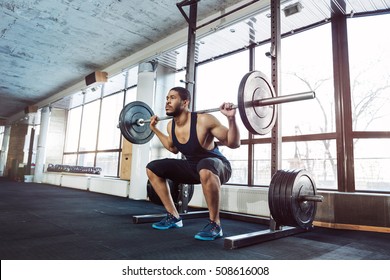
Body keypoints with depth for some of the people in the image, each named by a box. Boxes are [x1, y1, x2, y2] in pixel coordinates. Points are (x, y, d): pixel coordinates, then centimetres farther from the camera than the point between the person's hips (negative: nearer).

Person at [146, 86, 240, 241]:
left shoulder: (203, 120, -24)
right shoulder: (170, 126, -4)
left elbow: (233, 143, -18)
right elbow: (173, 148, 17)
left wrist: (231, 118, -34)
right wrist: (155, 129, 14)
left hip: (218, 167, -7)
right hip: (193, 166, 7)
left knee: (205, 170, -44)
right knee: (152, 168, 2)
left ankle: (215, 224, -21)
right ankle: (174, 216, 9)